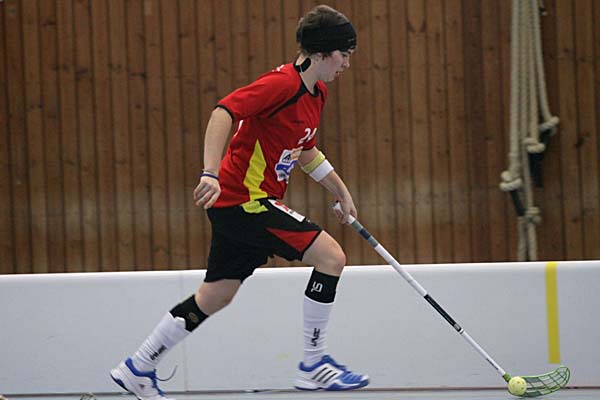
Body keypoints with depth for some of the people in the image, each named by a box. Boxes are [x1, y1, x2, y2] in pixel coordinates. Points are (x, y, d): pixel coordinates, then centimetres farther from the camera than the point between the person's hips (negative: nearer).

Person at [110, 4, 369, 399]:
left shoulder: (316, 93, 12)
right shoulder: (282, 83, -18)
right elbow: (224, 112, -28)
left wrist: (341, 191, 27)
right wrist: (211, 173, -37)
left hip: (240, 204, 10)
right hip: (243, 199, -10)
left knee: (216, 296, 16)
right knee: (331, 255, -14)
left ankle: (138, 368, 26)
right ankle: (314, 365, -6)